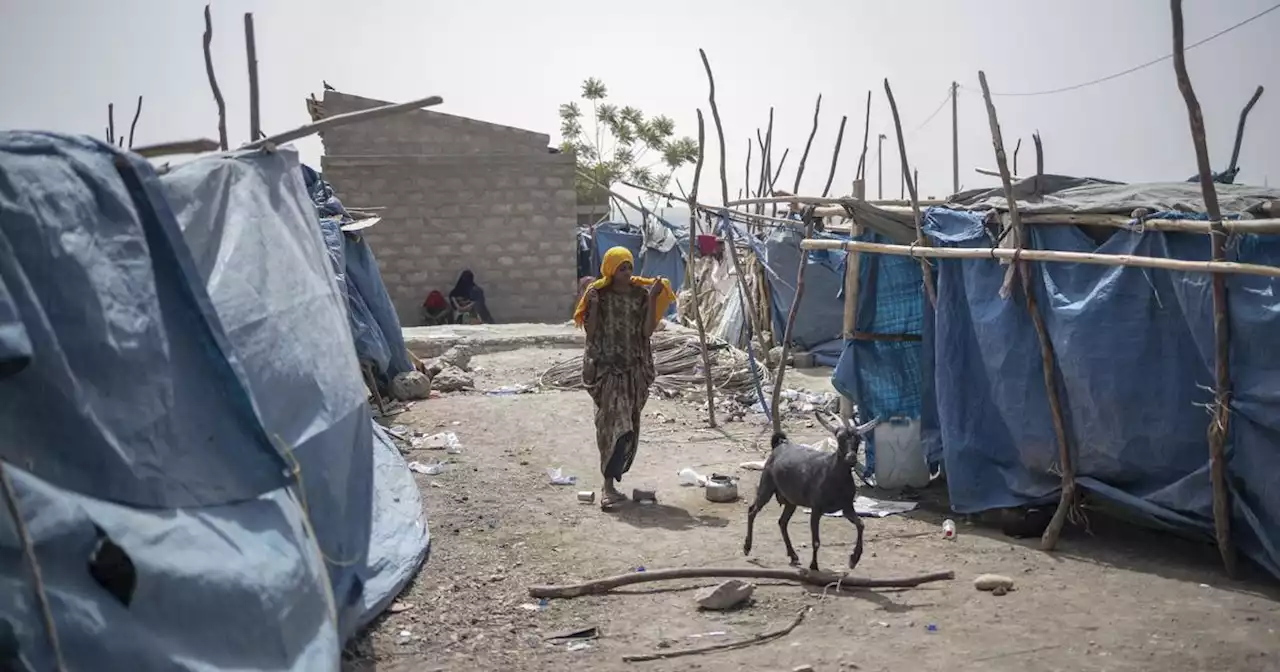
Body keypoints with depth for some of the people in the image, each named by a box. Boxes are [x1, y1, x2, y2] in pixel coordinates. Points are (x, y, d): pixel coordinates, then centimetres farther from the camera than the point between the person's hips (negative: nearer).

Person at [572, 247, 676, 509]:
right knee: (615, 423, -14)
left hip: (634, 368, 4)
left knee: (628, 428, 5)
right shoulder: (598, 295, -2)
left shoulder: (641, 294, 5)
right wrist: (593, 306, -15)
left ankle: (610, 481, 15)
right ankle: (609, 485, -12)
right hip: (606, 367, -4)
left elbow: (647, 331, -1)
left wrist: (653, 298, -7)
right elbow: (591, 332, -3)